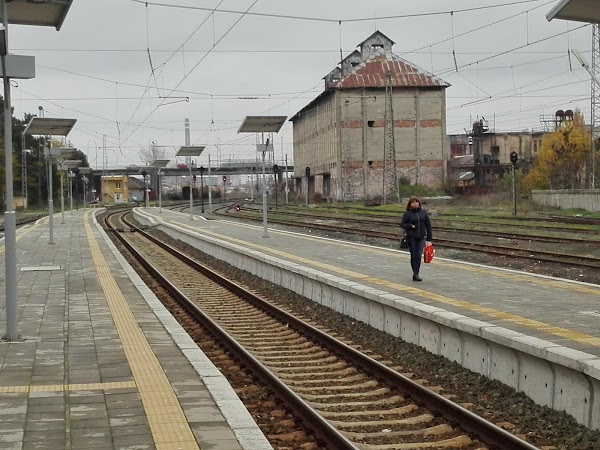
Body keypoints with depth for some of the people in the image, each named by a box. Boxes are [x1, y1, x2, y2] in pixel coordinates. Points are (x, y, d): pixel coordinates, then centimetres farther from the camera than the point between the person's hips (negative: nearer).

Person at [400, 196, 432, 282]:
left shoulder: (423, 212, 7)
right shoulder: (407, 213, 0)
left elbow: (428, 225, 9)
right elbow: (402, 224, 1)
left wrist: (429, 238, 5)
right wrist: (410, 226, -18)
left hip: (421, 237, 2)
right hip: (411, 237, -2)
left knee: (419, 256, -5)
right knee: (414, 255, 1)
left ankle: (416, 274, 0)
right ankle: (415, 273, 11)